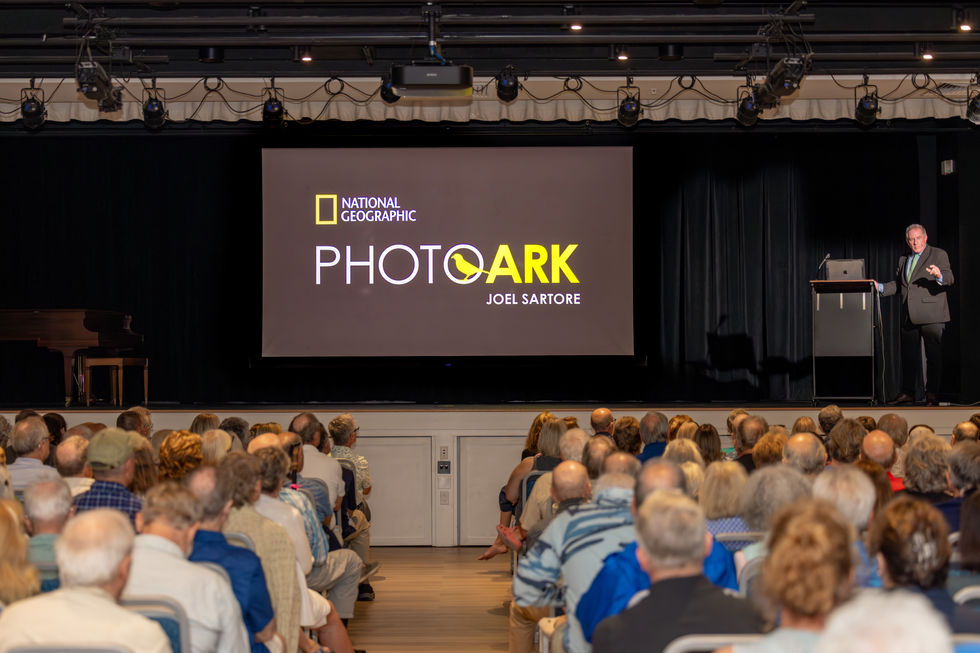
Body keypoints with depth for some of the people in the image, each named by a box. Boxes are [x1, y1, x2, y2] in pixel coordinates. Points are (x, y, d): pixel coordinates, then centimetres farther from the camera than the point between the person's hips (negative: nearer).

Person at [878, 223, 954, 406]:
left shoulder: (939, 255, 1)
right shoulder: (903, 260, 19)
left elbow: (949, 280, -10)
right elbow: (897, 284, 22)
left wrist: (940, 276, -32)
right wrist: (880, 287, 5)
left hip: (931, 315, -6)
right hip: (909, 318, 6)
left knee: (934, 356, -3)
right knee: (908, 356, 7)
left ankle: (932, 394, 0)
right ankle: (908, 393, 13)